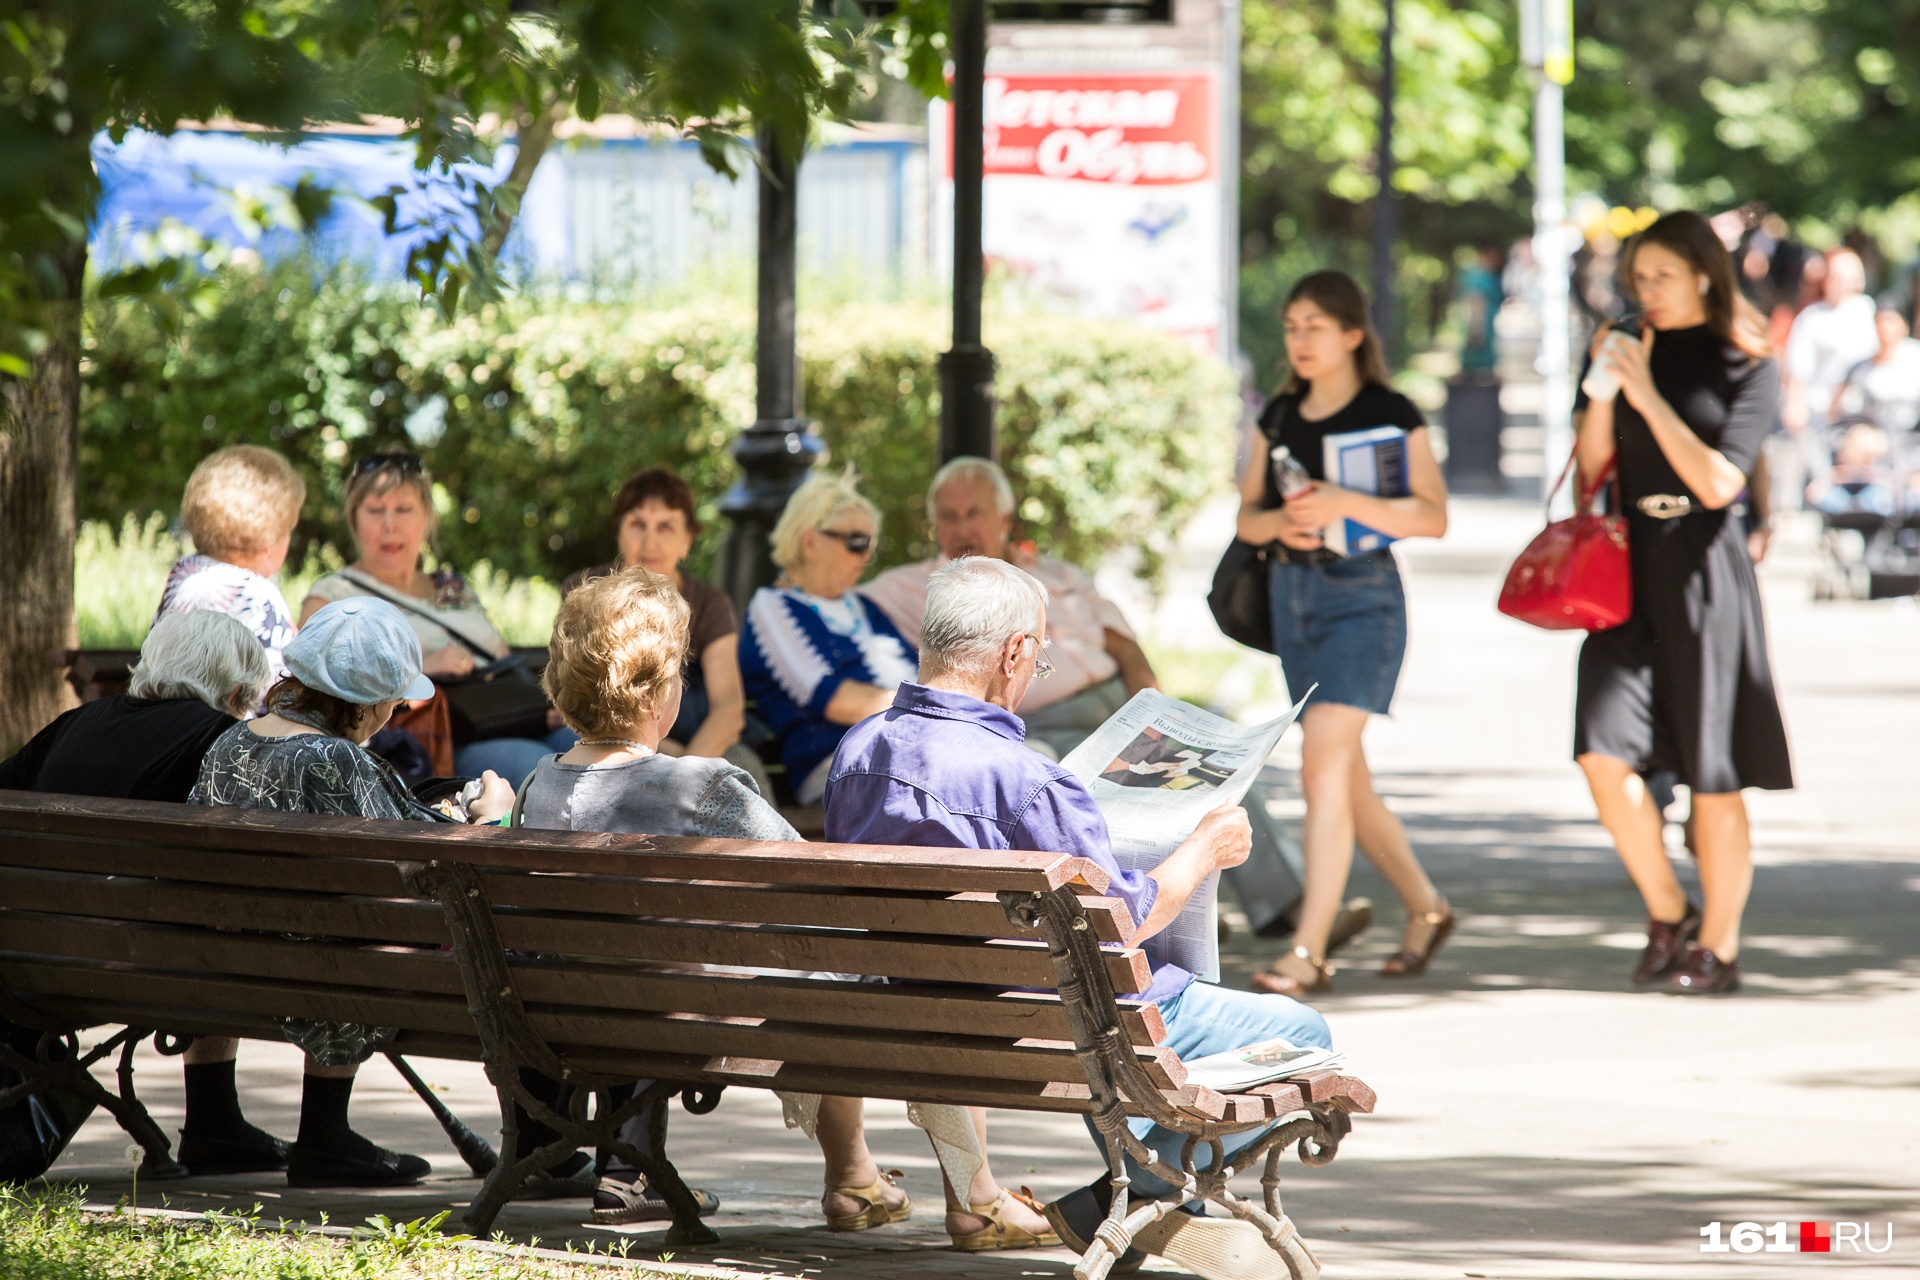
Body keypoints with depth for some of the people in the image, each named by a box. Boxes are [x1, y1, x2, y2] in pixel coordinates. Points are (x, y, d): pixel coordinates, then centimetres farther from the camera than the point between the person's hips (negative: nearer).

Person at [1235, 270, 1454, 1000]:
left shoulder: (1390, 414, -6)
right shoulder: (1280, 415, 12)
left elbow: (1432, 516, -13)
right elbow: (1246, 517, 14)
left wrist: (1344, 503, -25)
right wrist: (1278, 522, -10)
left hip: (1361, 596, -7)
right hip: (1291, 592, 7)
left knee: (1324, 767, -16)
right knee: (1346, 777, 12)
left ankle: (1309, 952, -18)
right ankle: (1424, 909, 30)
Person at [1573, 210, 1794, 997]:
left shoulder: (1747, 368, -2)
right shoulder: (1633, 353, 11)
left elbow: (1717, 481, -12)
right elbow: (1591, 468, 8)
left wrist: (1649, 398, -15)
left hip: (1703, 572, -4)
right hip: (1628, 569, 4)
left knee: (1712, 774, 1)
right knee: (1605, 754, -9)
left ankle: (1718, 944, 13)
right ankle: (1666, 914, 9)